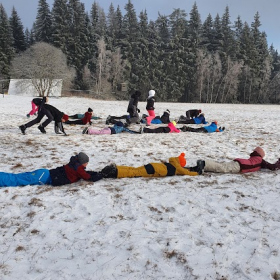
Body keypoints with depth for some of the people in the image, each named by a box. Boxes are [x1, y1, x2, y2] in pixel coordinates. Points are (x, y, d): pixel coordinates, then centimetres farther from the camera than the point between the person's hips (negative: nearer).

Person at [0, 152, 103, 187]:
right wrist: (100, 176, 0)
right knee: (16, 180, -11)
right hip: (44, 177, -8)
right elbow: (88, 178, -13)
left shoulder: (76, 165, 13)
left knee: (18, 177, 9)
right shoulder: (78, 167, -13)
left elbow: (86, 173, 26)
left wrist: (97, 173, 18)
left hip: (44, 174, 8)